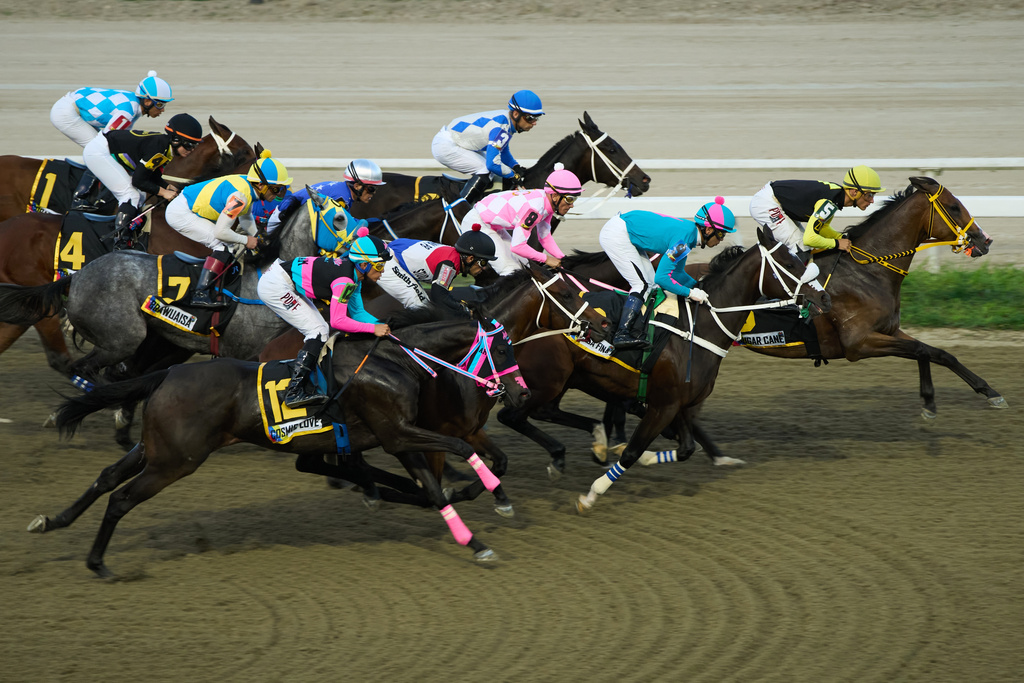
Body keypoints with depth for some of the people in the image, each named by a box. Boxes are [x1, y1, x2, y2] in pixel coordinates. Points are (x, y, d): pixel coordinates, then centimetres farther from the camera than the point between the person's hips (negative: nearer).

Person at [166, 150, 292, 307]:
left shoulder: (247, 185, 3)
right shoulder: (240, 196, -27)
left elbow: (245, 219, 20)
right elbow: (221, 231, -25)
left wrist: (258, 239, 8)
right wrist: (246, 240, -11)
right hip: (180, 214, -10)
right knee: (223, 244, -17)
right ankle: (200, 294, -24)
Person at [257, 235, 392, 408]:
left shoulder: (355, 276, 7)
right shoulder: (345, 280, -23)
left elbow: (357, 312, 15)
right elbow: (337, 321, -24)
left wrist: (380, 324, -1)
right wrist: (373, 329, -18)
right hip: (274, 286, -10)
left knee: (321, 330, 12)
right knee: (318, 332, -12)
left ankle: (303, 385, 14)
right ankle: (294, 392, -17)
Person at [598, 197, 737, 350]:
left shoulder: (689, 231, 3)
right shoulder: (683, 239, -26)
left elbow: (677, 273, 15)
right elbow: (662, 277, -27)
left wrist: (699, 286, 4)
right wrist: (690, 293, -20)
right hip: (616, 235, -10)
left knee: (651, 284, 9)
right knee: (642, 284, -15)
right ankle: (621, 334, -21)